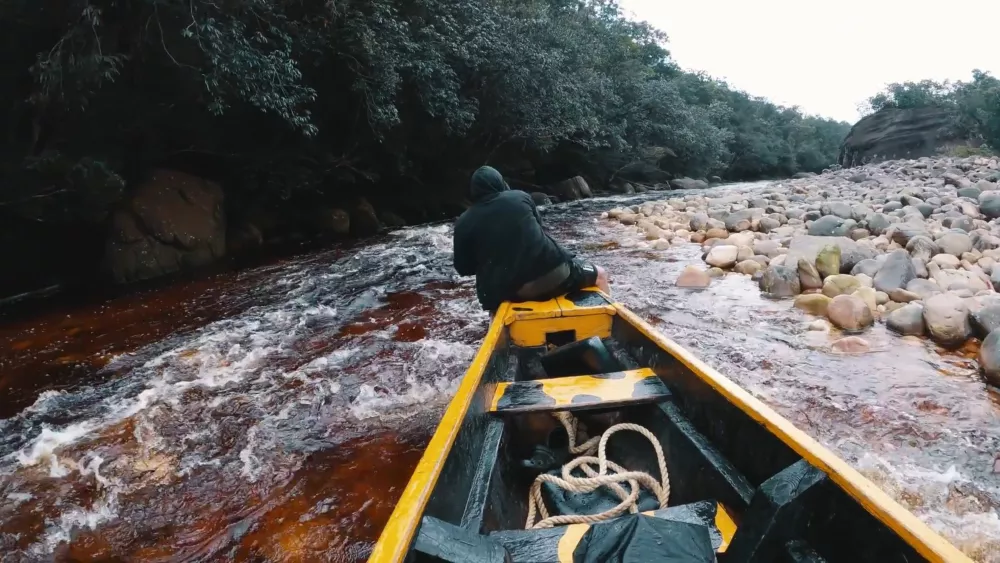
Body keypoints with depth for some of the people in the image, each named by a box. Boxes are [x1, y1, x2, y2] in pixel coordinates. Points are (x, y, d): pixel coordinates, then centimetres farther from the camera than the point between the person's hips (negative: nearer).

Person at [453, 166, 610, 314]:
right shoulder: (520, 197, 6)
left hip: (507, 291, 1)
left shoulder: (464, 223, 4)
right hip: (549, 272, -1)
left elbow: (463, 268, 7)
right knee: (600, 275, 21)